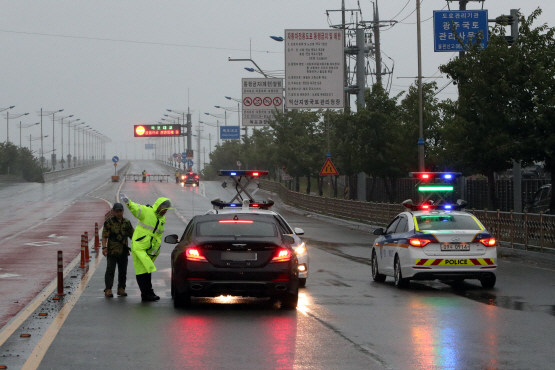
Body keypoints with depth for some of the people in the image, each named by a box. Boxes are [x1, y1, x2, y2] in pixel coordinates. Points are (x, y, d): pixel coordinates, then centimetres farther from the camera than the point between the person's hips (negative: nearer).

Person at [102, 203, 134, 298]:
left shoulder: (127, 222, 11)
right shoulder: (109, 222, -2)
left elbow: (132, 235, 17)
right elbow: (104, 236, -7)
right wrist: (104, 247, -17)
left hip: (123, 251, 4)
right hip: (112, 251, -4)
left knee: (123, 271, 10)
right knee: (110, 270, -9)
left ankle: (121, 289, 20)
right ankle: (108, 290, -9)